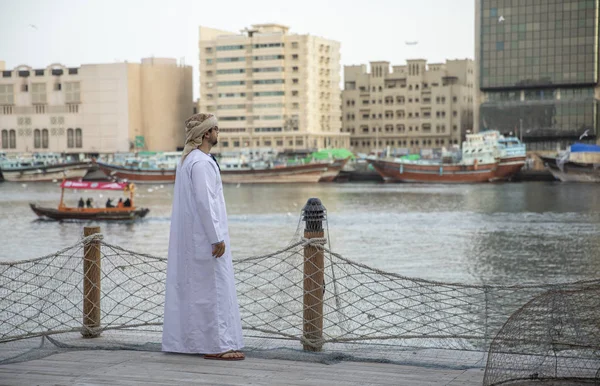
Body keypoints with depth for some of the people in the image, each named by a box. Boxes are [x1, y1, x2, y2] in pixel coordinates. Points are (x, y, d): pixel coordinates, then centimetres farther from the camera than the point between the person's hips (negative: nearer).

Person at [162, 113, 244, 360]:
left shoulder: (187, 160, 14)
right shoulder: (202, 163, -17)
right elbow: (205, 202, -22)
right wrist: (217, 238, -20)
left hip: (188, 237, 10)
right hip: (204, 237, -10)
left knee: (189, 288, 12)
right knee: (214, 287, -6)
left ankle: (180, 340, 16)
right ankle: (217, 345, -4)